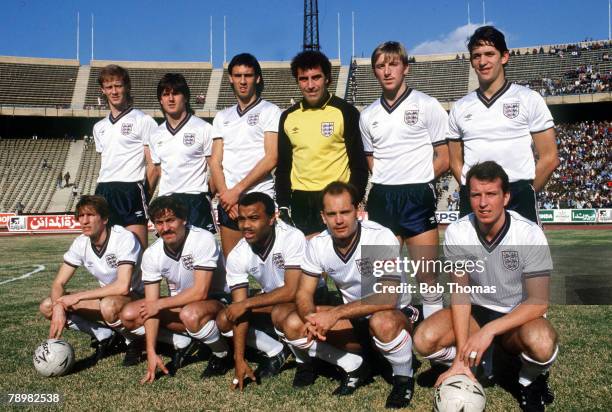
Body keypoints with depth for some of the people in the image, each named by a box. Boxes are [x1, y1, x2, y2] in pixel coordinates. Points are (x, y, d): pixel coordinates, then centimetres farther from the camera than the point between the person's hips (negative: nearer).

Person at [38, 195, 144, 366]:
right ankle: (105, 337, 2)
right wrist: (59, 307, -24)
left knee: (108, 306, -41)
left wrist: (78, 296, -28)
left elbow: (123, 287, -34)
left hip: (135, 296, -6)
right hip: (106, 296, 7)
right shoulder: (81, 243, -6)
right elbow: (59, 283, -2)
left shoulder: (124, 238, -25)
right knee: (47, 306, -8)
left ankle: (132, 342, -9)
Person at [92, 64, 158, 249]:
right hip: (104, 193, 6)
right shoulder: (99, 127, 20)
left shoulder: (143, 120, 1)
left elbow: (153, 164, -3)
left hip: (131, 191, -6)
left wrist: (145, 194, -6)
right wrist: (103, 190, 13)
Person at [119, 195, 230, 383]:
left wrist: (160, 304, -19)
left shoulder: (203, 239, -25)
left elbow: (200, 292, -28)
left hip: (214, 301, -6)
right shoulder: (151, 254, -10)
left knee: (190, 314, -39)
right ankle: (183, 343, 3)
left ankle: (221, 352, -9)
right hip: (179, 303, 6)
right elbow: (151, 306, -12)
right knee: (129, 315, -11)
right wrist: (151, 352, -18)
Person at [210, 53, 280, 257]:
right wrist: (225, 194, -6)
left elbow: (271, 158, -7)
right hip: (228, 202, 4)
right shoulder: (222, 117, 17)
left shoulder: (270, 112, 3)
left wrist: (237, 190, -10)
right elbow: (215, 161, 11)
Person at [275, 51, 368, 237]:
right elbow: (283, 166, 13)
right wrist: (283, 205, 5)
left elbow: (359, 164, -4)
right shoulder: (288, 117, 8)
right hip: (300, 202, 4)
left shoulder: (346, 112, -5)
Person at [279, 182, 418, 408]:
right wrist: (312, 318, -29)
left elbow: (388, 298, -34)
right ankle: (356, 367, 4)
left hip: (395, 313, -5)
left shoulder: (381, 237, -25)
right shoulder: (317, 245, -10)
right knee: (293, 325, -15)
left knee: (383, 323, -41)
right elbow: (304, 294, -5)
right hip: (354, 317, 5)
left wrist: (335, 314, -38)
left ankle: (404, 378, -9)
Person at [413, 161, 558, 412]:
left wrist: (489, 330, -34)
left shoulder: (530, 234, -21)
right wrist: (462, 358, -22)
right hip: (476, 312, 3)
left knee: (541, 343, -38)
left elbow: (538, 302, -21)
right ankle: (481, 364, 7)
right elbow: (460, 293, -13)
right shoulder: (456, 233, -14)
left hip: (519, 316, -2)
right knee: (425, 339, -25)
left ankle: (532, 381, 1)